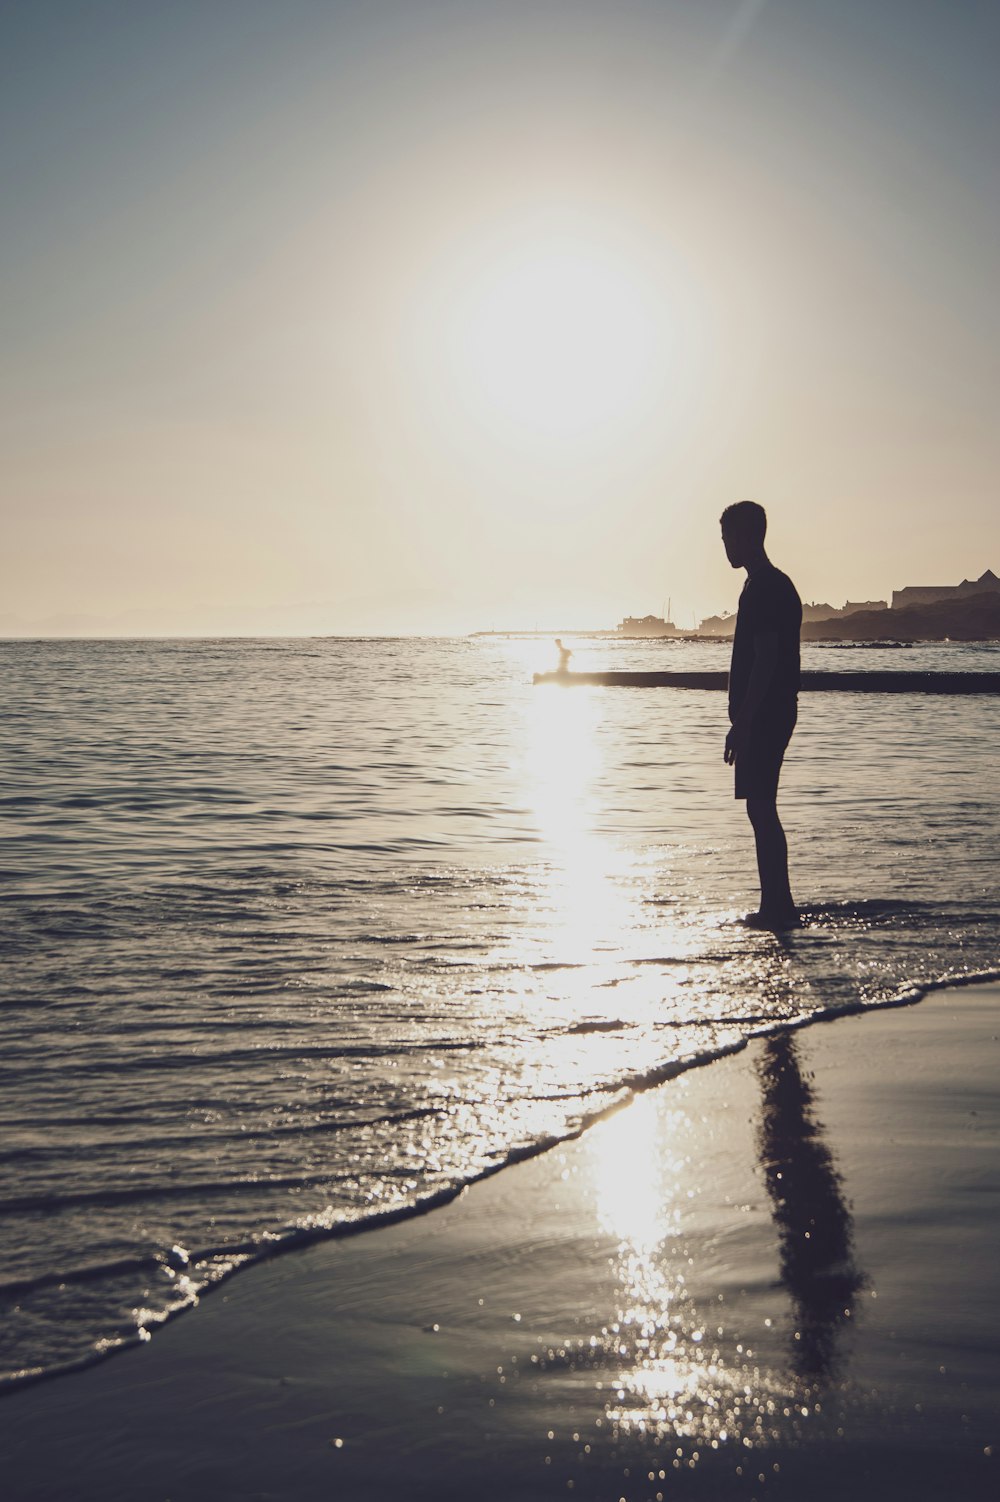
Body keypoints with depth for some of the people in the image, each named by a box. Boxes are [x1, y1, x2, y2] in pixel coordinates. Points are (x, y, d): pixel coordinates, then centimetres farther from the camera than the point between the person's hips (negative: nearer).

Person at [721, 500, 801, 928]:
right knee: (760, 808, 11)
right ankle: (776, 905, 15)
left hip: (764, 716, -10)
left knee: (760, 807, -9)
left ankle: (778, 906, -6)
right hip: (766, 717, 10)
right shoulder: (766, 586, 17)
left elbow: (765, 661, -21)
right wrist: (742, 720, 23)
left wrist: (742, 723, -21)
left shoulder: (768, 588, -15)